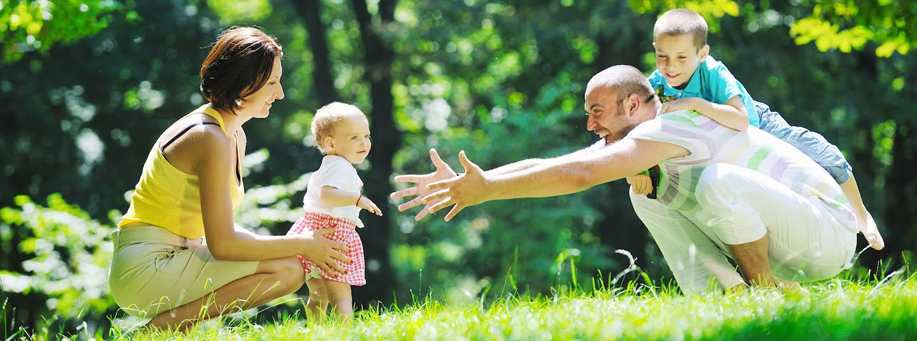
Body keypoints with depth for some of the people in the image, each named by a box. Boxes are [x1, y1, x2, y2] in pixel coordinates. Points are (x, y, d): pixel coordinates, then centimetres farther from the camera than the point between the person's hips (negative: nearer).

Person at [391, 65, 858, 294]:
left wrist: (487, 189, -32)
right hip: (783, 244, 9)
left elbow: (580, 174, -34)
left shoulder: (671, 127, -23)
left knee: (718, 181, -35)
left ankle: (769, 292, -14)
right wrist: (467, 183, -6)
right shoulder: (632, 138, 6)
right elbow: (549, 165, 2)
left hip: (829, 231, -9)